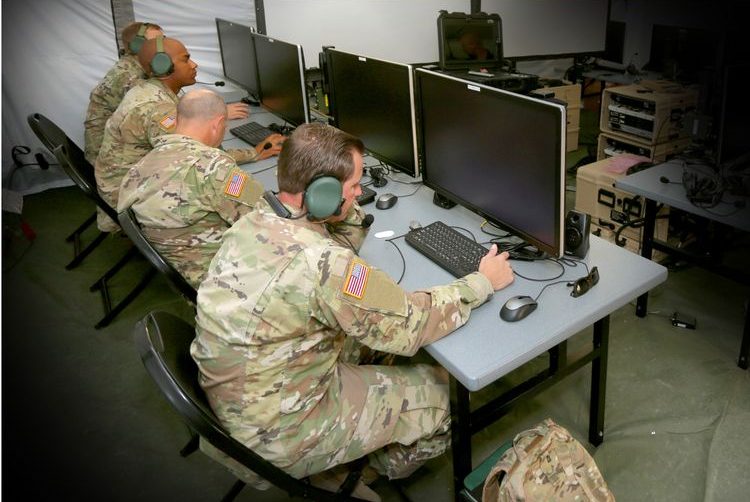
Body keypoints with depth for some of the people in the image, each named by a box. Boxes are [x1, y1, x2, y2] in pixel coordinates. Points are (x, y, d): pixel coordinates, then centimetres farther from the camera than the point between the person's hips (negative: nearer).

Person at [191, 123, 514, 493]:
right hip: (281, 435, -8)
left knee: (373, 331, 18)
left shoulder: (255, 221, -7)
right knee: (439, 390, 7)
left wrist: (349, 208, -5)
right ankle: (393, 465, 37)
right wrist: (482, 282, -10)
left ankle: (376, 444, 36)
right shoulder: (319, 263, -34)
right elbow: (408, 324, -22)